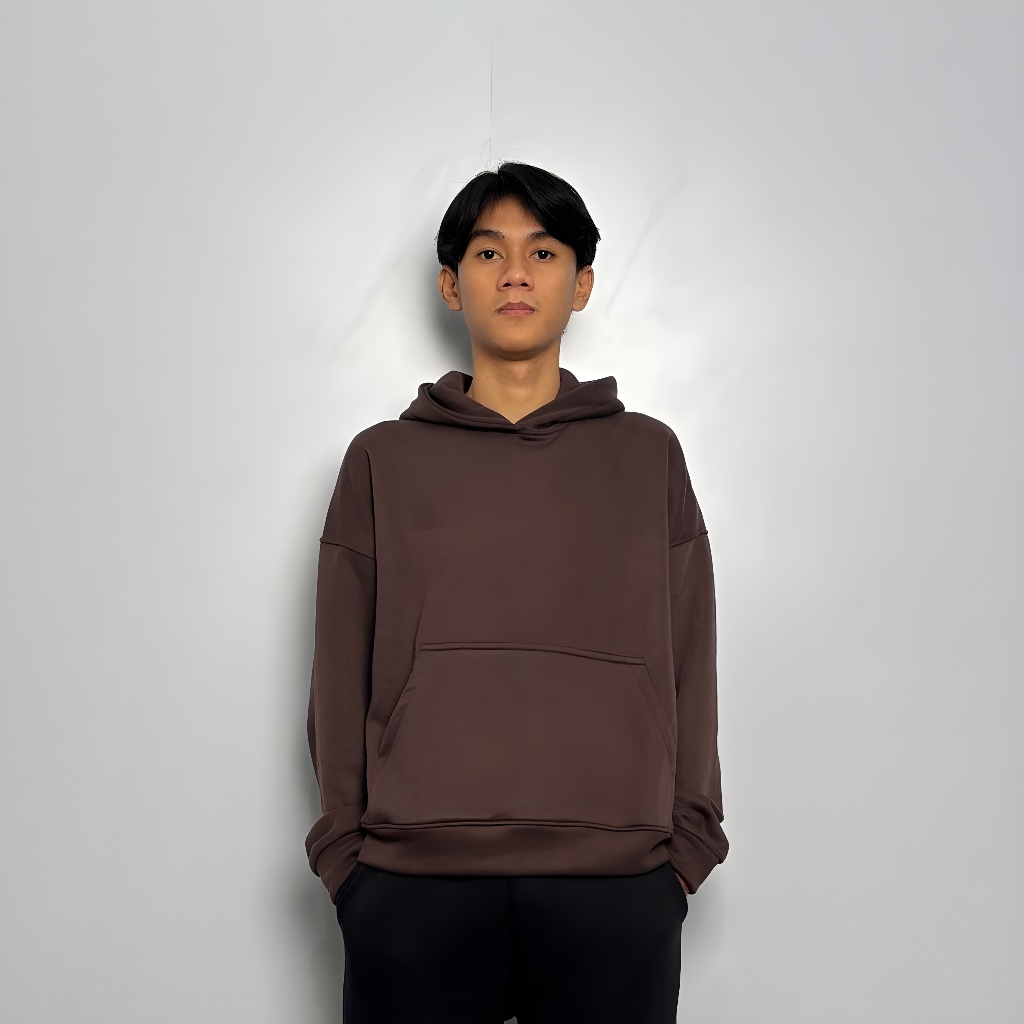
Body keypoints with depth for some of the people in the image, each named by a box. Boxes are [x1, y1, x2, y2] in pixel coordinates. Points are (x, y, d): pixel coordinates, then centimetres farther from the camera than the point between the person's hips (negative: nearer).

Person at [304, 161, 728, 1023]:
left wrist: (684, 849, 2)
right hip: (411, 886, 0)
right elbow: (341, 680, 8)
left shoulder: (648, 455, 11)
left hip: (617, 889, 0)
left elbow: (688, 668, 9)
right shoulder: (384, 460, 10)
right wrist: (345, 854, 2)